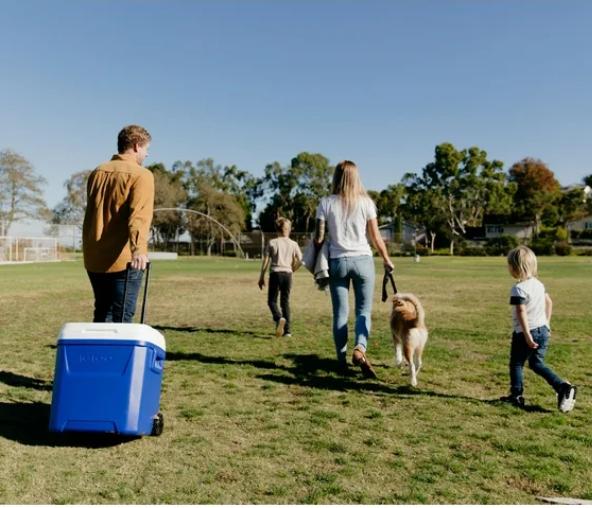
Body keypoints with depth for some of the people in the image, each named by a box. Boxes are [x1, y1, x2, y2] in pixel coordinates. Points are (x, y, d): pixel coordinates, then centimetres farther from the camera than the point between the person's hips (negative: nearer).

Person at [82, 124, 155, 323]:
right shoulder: (140, 175, -8)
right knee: (121, 319, 0)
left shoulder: (97, 172, 13)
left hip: (93, 260, 7)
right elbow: (140, 215, -24)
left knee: (101, 315, 17)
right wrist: (139, 248, -36)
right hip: (123, 261, -7)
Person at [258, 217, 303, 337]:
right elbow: (300, 260, 0)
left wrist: (261, 277, 4)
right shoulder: (293, 244, 6)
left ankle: (279, 318, -22)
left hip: (275, 273, -2)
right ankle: (287, 330, 8)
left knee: (272, 300, 7)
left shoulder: (272, 243, 0)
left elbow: (265, 261, -2)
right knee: (285, 302, 10)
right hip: (287, 274, 3)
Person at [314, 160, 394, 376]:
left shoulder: (326, 203, 0)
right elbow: (375, 237, 3)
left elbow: (319, 238, -2)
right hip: (362, 260, 0)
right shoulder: (366, 202, 0)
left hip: (337, 261, 1)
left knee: (340, 312, 8)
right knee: (364, 310, 7)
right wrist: (387, 260, 16)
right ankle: (360, 348, -16)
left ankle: (342, 360, 11)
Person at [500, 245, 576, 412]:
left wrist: (527, 335, -23)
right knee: (537, 364, 19)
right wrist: (546, 322, 23)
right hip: (542, 330, 8)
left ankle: (516, 395, 14)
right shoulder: (538, 284, 7)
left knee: (516, 364, 9)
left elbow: (521, 312, -23)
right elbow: (549, 302, 17)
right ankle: (563, 386, 7)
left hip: (525, 333, -8)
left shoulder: (518, 288, -18)